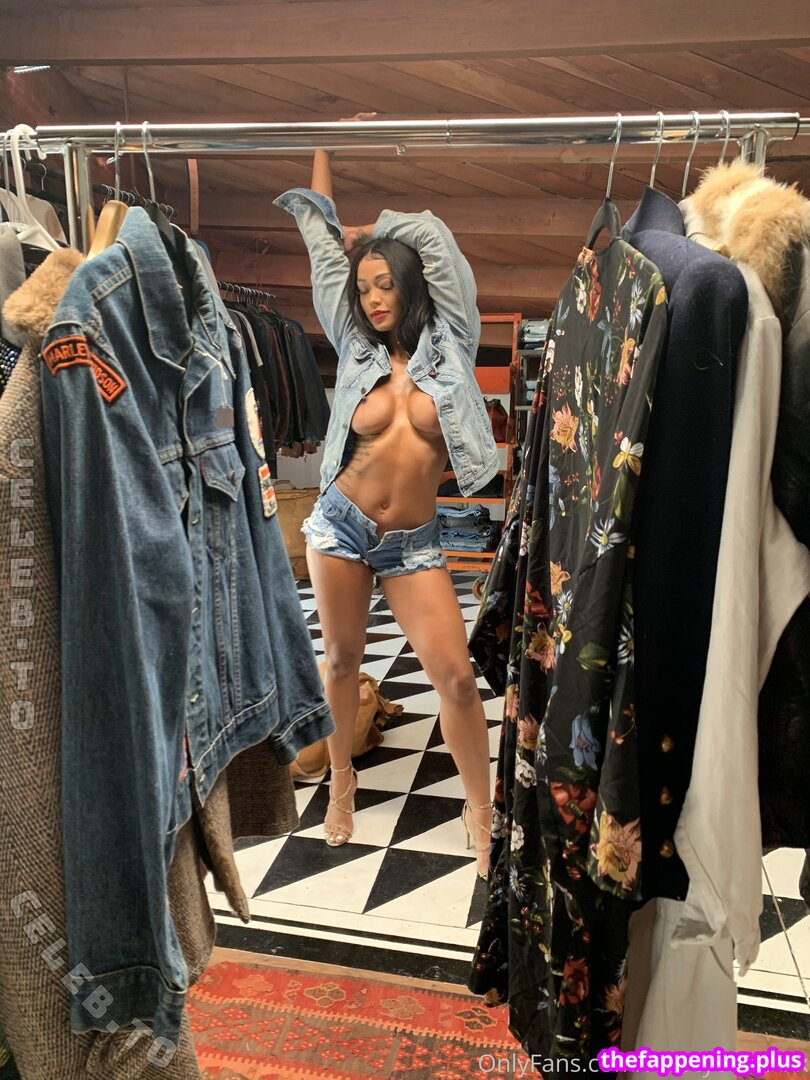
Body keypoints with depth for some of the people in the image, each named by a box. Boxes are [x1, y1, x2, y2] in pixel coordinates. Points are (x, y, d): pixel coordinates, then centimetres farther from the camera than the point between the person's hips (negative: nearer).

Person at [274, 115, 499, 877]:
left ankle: (480, 810, 16)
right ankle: (342, 778, 37)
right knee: (342, 658, 13)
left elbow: (428, 233, -3)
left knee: (456, 676, -5)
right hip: (341, 524, 1)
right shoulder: (356, 349, 2)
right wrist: (323, 149, 17)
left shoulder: (449, 343, 0)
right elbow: (320, 238, 8)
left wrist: (362, 233, 11)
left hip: (413, 542, -1)